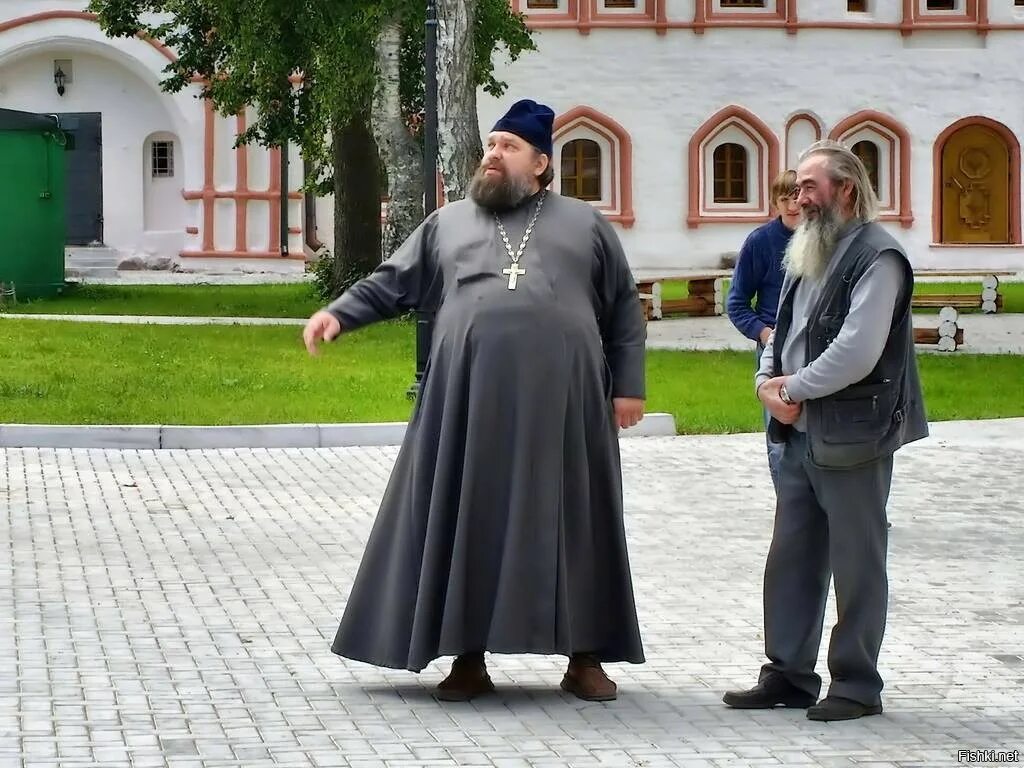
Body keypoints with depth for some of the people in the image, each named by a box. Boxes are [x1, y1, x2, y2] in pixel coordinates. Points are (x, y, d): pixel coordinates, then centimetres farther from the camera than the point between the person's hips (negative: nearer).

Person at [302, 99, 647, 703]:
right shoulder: (448, 223, 18)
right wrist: (338, 315, -1)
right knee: (469, 522, 1)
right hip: (471, 403, 1)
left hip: (563, 402, -1)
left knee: (573, 523, 2)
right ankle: (469, 657, 9)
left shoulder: (585, 224, 14)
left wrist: (629, 385, 4)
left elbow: (625, 310, 13)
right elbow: (392, 284, 16)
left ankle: (585, 658, 11)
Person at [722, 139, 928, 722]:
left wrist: (794, 389, -13)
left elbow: (857, 351, -22)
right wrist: (768, 382, -1)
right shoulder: (809, 256, 16)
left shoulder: (877, 256, -13)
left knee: (857, 564, 1)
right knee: (791, 559, 11)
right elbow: (782, 332, 19)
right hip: (800, 434, 9)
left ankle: (857, 685, 9)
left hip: (853, 438, -9)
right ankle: (789, 674, 19)